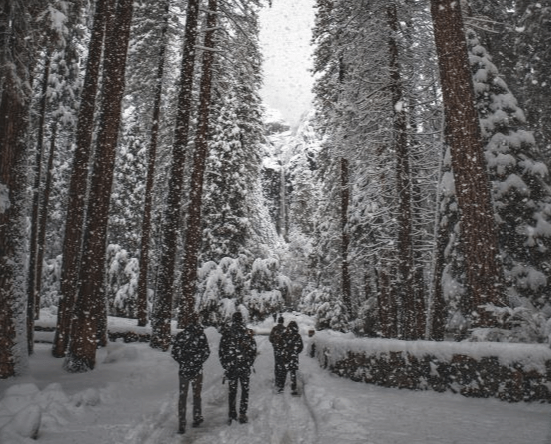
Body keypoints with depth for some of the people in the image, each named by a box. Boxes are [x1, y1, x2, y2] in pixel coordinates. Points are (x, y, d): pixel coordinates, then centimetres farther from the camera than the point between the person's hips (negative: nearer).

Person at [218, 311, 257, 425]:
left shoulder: (226, 333, -3)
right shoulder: (247, 332, -7)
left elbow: (221, 351, 0)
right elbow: (253, 349, -3)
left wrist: (225, 365, 10)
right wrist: (250, 363, 10)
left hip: (230, 367, 1)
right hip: (245, 367, -1)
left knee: (232, 391, 13)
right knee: (245, 390, 11)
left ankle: (232, 415, 17)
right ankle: (242, 414, 11)